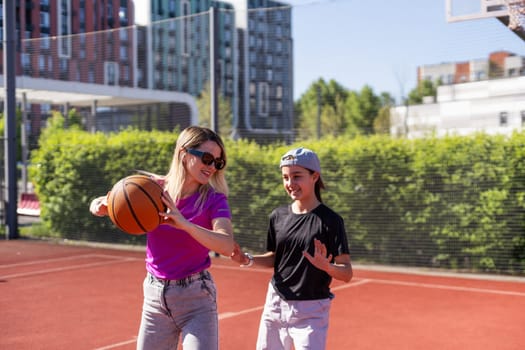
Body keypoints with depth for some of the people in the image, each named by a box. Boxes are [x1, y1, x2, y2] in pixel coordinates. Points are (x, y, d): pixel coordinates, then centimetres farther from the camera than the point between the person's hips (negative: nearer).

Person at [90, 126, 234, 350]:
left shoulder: (214, 199, -9)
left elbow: (227, 246, -26)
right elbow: (98, 205, 5)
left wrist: (184, 224, -39)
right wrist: (101, 205, -19)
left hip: (196, 298, -3)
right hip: (155, 295, 3)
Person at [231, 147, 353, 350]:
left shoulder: (330, 220, -12)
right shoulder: (278, 216, 2)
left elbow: (347, 274, -13)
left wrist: (326, 266, -33)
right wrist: (248, 260, -4)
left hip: (311, 312, -5)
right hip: (275, 305, 5)